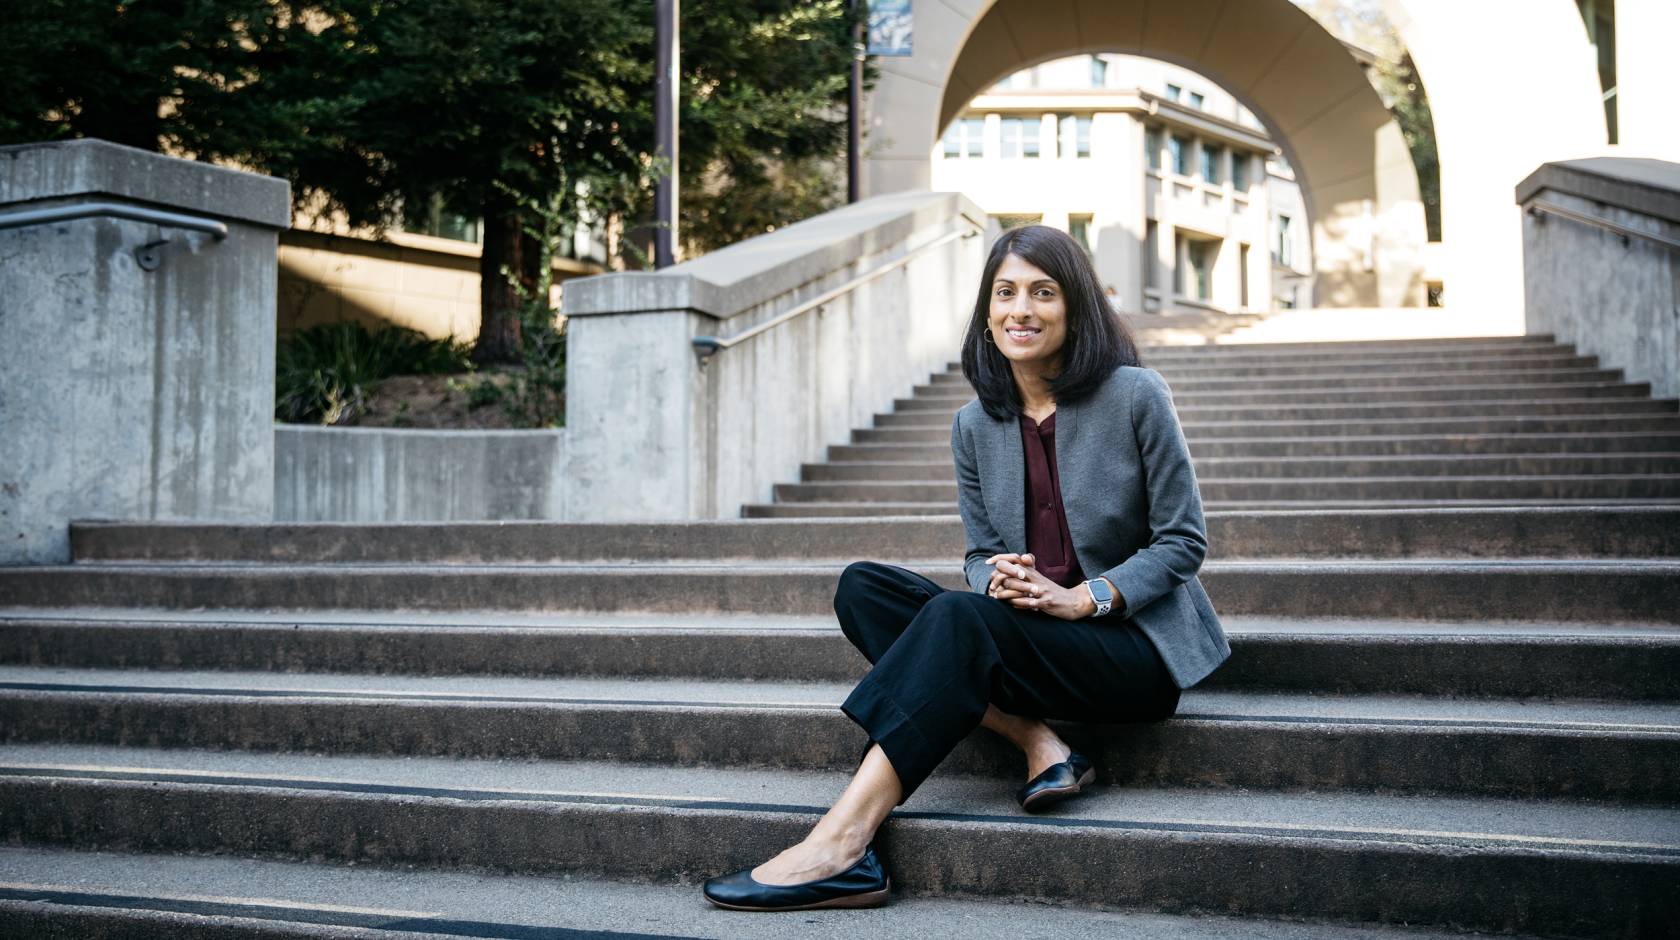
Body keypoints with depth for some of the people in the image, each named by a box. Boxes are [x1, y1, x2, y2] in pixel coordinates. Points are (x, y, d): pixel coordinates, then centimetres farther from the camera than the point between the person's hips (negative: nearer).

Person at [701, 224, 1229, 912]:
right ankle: (1038, 744, -21)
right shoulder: (976, 425, 6)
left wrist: (1084, 597, -19)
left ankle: (840, 847, -37)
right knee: (862, 587, -12)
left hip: (1138, 645, -6)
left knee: (961, 618, -32)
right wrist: (996, 577, -14)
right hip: (1029, 634, 6)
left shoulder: (1135, 396, -7)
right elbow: (980, 555, 11)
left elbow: (1184, 540, -5)